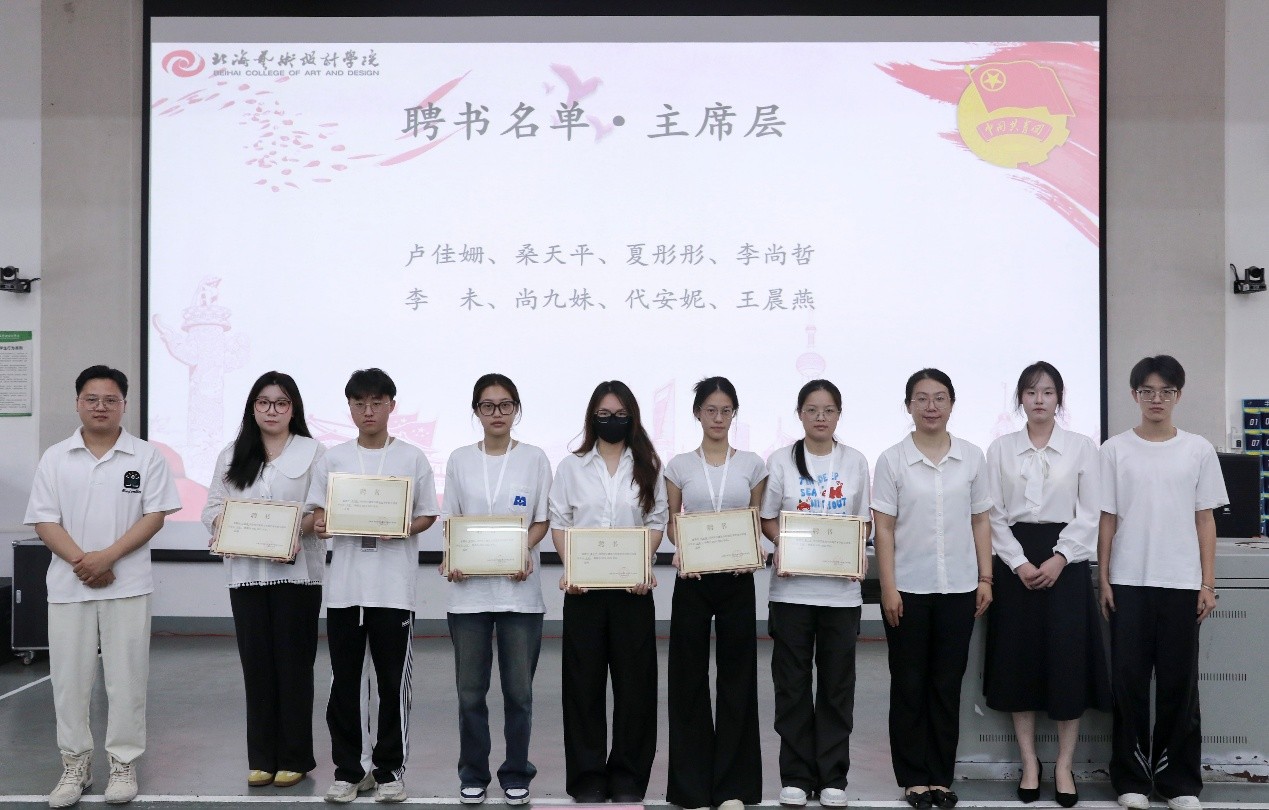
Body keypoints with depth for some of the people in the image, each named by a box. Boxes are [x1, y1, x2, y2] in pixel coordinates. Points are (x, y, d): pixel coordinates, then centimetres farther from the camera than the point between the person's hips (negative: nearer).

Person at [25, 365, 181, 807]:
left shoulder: (146, 456, 2)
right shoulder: (55, 458, 6)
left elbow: (155, 515, -4)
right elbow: (44, 521, 2)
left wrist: (108, 556, -15)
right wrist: (81, 561, -13)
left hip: (127, 584, -1)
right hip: (68, 585, 2)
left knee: (126, 677, 3)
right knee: (70, 678, 6)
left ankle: (123, 764, 14)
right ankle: (75, 765, 19)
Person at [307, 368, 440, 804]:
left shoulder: (412, 458, 3)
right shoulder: (333, 459, 8)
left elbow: (427, 516, 5)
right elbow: (318, 514, 8)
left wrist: (401, 530, -14)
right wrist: (319, 525, -14)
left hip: (394, 589, -2)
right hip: (344, 587, 2)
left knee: (393, 684, 4)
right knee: (343, 683, 7)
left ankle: (389, 770, 16)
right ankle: (348, 770, 19)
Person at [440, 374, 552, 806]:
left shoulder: (534, 458, 3)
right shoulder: (460, 460, 6)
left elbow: (542, 520, 3)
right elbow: (451, 522, 8)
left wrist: (524, 552, -15)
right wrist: (452, 559, -10)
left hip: (519, 589, -1)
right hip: (469, 589, 1)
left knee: (518, 690, 4)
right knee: (470, 690, 5)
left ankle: (516, 774, 19)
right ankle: (473, 774, 19)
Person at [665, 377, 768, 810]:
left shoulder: (752, 464, 5)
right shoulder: (679, 465, 4)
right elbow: (672, 524, 8)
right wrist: (680, 552, -13)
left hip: (736, 578, 0)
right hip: (693, 578, 0)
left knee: (736, 676, 3)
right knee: (689, 676, 2)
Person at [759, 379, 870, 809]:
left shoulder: (855, 461, 6)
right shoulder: (781, 460, 2)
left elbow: (862, 522, 9)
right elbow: (767, 518, 4)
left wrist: (860, 555, -9)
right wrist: (782, 545, -15)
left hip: (841, 588, 1)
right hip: (792, 587, -1)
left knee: (837, 684, 6)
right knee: (792, 683, 4)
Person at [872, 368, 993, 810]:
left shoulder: (972, 457, 4)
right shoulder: (892, 460, -2)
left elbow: (981, 522, 8)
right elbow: (884, 529, -3)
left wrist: (985, 579, 2)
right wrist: (888, 588, -8)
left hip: (959, 589, 2)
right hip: (909, 589, -2)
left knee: (947, 685, 8)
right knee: (909, 686, 6)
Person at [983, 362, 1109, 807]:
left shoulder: (1082, 448, 2)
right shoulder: (1000, 449, 5)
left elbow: (1089, 515, -1)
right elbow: (994, 515, 1)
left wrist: (1059, 559, -13)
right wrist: (1019, 563, -11)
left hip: (1065, 561, -1)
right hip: (1015, 562, 1)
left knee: (1068, 661, -2)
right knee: (1018, 660, 3)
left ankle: (1064, 766, 11)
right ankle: (1029, 763, 15)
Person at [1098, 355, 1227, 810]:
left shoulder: (1198, 450, 5)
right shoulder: (1115, 450, 2)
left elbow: (1205, 520, 6)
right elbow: (1107, 519, 3)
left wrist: (1208, 583, 1)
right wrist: (1102, 579, -1)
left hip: (1182, 583, 1)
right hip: (1128, 583, 0)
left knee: (1179, 683, 5)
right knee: (1128, 681, 3)